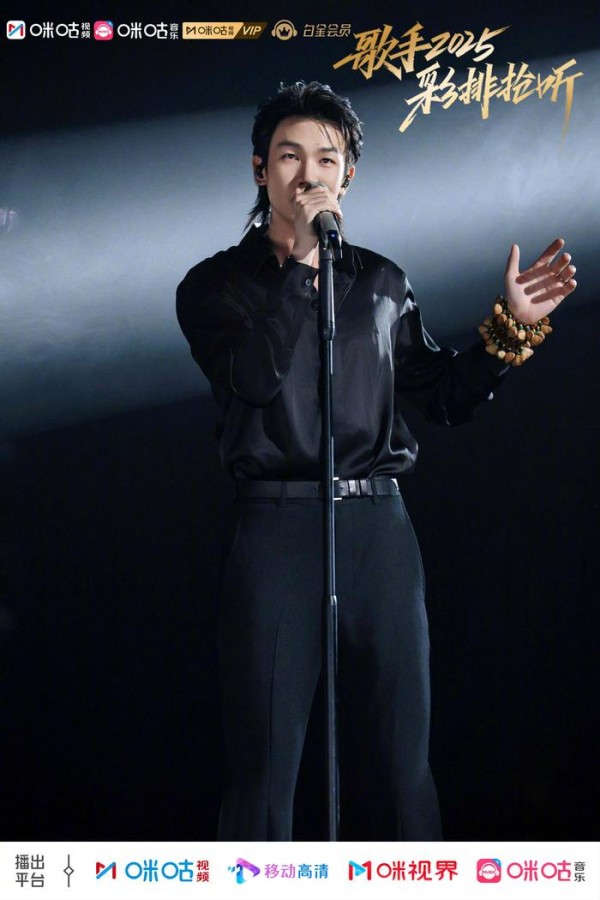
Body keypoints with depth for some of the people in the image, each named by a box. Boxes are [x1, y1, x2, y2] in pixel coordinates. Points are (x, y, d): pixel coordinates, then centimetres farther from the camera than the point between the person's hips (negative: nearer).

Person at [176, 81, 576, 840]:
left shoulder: (382, 284, 14)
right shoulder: (216, 284, 4)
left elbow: (447, 398, 15)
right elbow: (255, 377, -15)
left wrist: (511, 329, 2)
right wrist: (303, 258, -12)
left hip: (379, 527, 3)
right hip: (275, 527, -3)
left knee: (399, 761, 7)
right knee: (264, 762, 1)